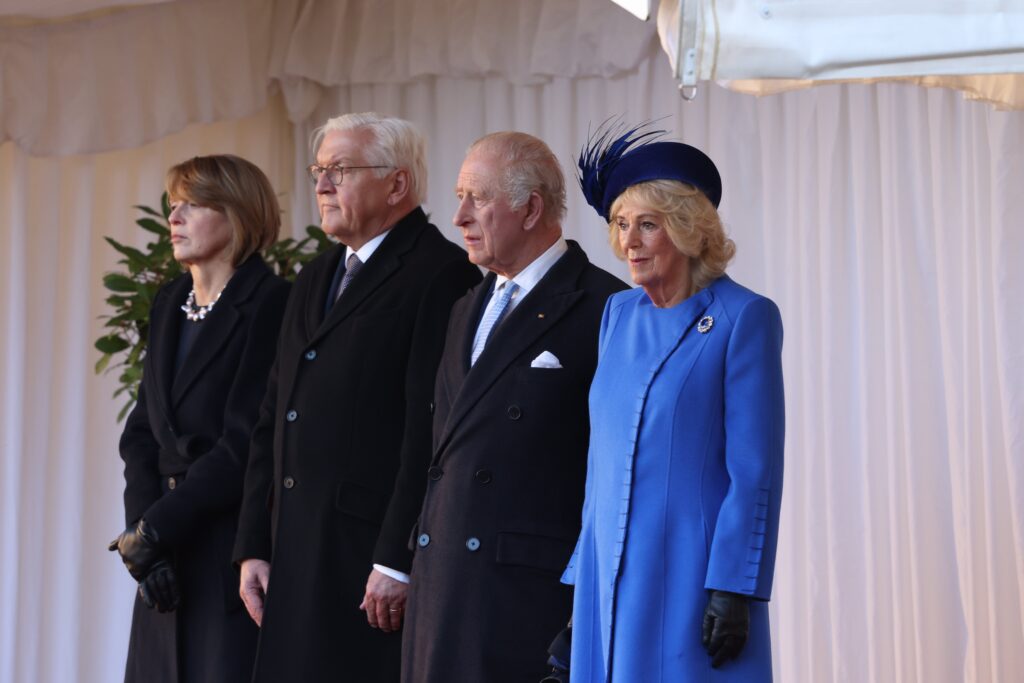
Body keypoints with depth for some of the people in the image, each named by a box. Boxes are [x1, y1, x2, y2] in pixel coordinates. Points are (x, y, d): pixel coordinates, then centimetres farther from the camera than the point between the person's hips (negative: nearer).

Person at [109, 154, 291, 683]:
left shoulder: (270, 304, -10)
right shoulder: (169, 305, 14)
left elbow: (246, 444, -16)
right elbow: (142, 432, 10)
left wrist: (154, 530, -14)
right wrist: (142, 533, -5)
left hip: (235, 543, -7)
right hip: (169, 559, 7)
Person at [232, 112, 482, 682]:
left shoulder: (441, 275, -7)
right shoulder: (316, 279, 20)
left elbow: (432, 432, -15)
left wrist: (397, 562, -18)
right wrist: (254, 548, 13)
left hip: (373, 557, -8)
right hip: (296, 560, 8)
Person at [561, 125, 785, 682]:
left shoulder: (744, 318, -7)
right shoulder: (619, 313, 12)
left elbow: (755, 473, -10)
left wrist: (734, 591, -15)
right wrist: (581, 579, 13)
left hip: (692, 577, -6)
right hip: (612, 575, 6)